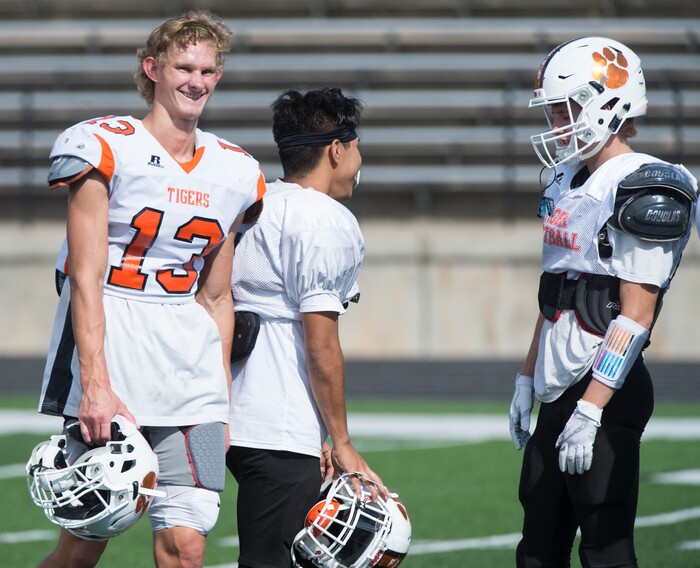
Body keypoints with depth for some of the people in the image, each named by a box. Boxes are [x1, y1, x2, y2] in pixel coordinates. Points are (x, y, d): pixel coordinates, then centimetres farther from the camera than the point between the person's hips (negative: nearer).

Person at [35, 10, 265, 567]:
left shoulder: (233, 172, 12)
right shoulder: (106, 147, -4)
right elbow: (86, 279, -9)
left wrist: (223, 399, 15)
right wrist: (94, 384, -18)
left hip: (189, 355, 5)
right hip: (110, 340, -5)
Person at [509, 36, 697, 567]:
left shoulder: (643, 190, -15)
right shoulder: (570, 182, 14)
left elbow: (634, 315, -20)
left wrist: (590, 411, -24)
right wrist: (527, 378, 21)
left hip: (606, 389, -9)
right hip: (559, 392, 9)